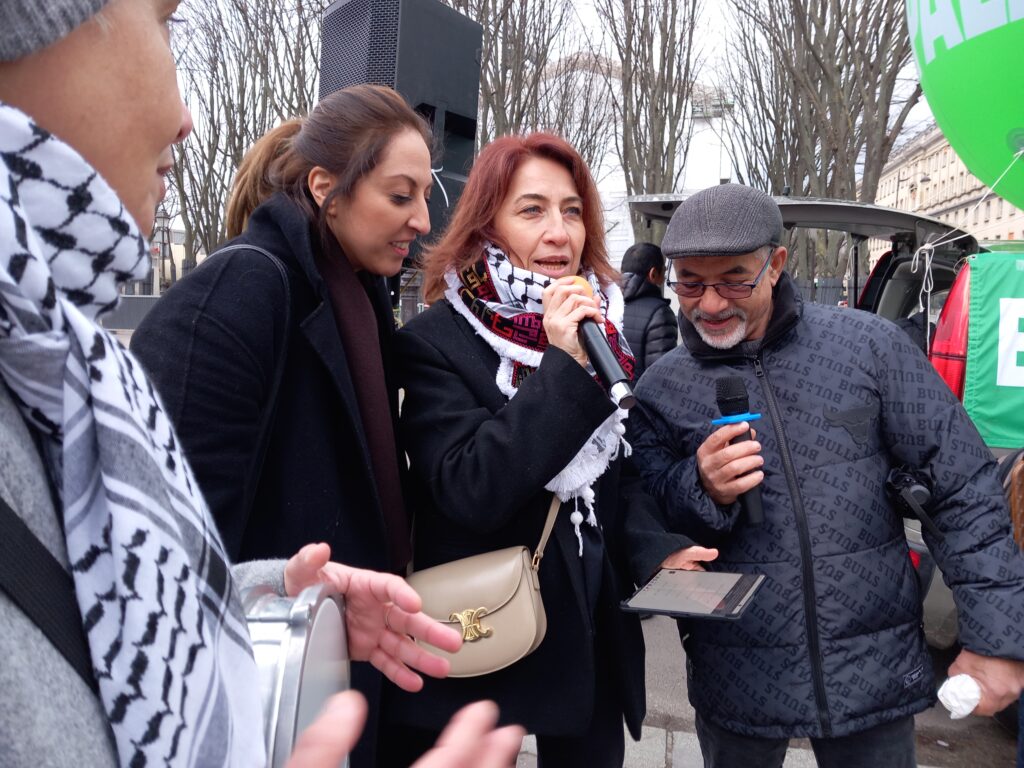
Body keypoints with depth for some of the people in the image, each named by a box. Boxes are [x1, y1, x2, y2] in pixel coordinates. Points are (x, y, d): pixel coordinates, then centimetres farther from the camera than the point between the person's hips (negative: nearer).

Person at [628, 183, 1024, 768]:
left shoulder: (870, 345, -6)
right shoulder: (661, 389, -3)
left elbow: (964, 488, -3)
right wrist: (701, 491, -20)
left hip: (877, 670, 0)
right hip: (736, 676, 1)